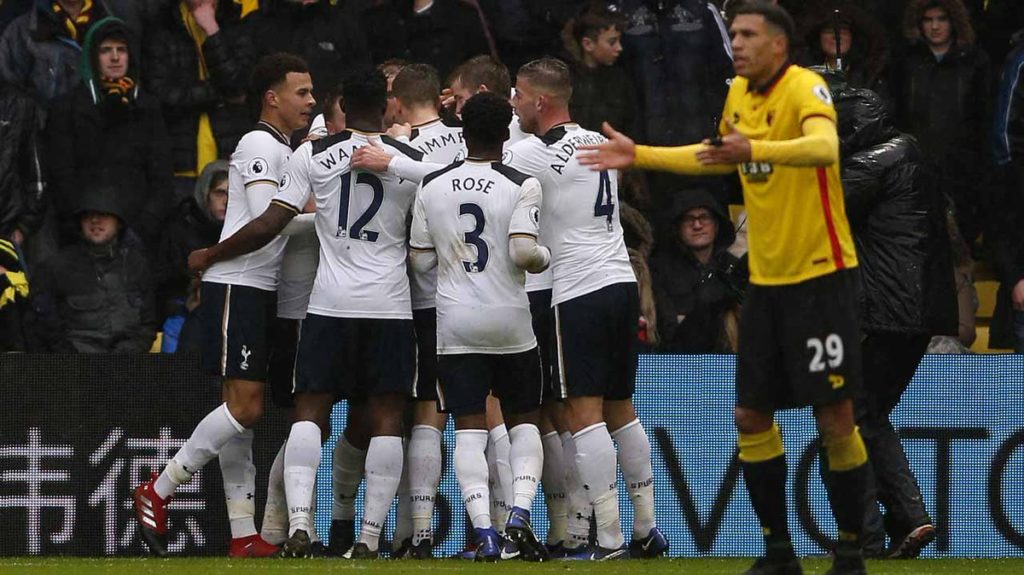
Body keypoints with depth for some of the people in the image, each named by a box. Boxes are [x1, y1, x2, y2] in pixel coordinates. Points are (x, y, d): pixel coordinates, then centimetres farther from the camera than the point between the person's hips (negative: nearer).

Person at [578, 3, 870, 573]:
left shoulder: (805, 88, -15)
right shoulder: (739, 96, 8)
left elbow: (824, 146, -36)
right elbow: (717, 157, 28)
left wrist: (752, 151, -50)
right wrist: (640, 155, 24)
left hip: (821, 275, -8)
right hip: (765, 280, 8)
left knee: (835, 419, -4)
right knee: (752, 416, 6)